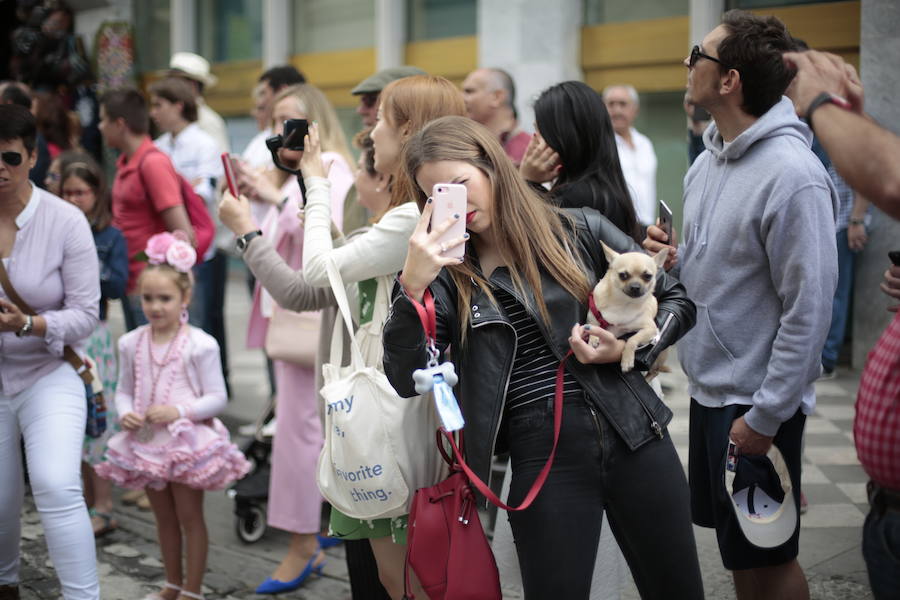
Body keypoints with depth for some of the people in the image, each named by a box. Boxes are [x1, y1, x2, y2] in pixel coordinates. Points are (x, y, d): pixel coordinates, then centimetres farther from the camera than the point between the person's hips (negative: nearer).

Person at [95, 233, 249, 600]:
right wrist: (125, 414, -12)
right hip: (147, 443, 5)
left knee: (189, 516, 5)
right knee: (163, 517, 18)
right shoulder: (132, 343, 1)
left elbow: (217, 398, -11)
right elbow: (124, 391, 9)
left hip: (187, 442, -5)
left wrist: (179, 411, -23)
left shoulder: (200, 345, -13)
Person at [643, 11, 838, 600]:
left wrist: (765, 416, -19)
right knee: (736, 548, 20)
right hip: (708, 385, 8)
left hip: (756, 401, -8)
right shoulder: (710, 158, 6)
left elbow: (809, 309, -21)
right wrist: (676, 259, -3)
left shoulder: (791, 175, -22)